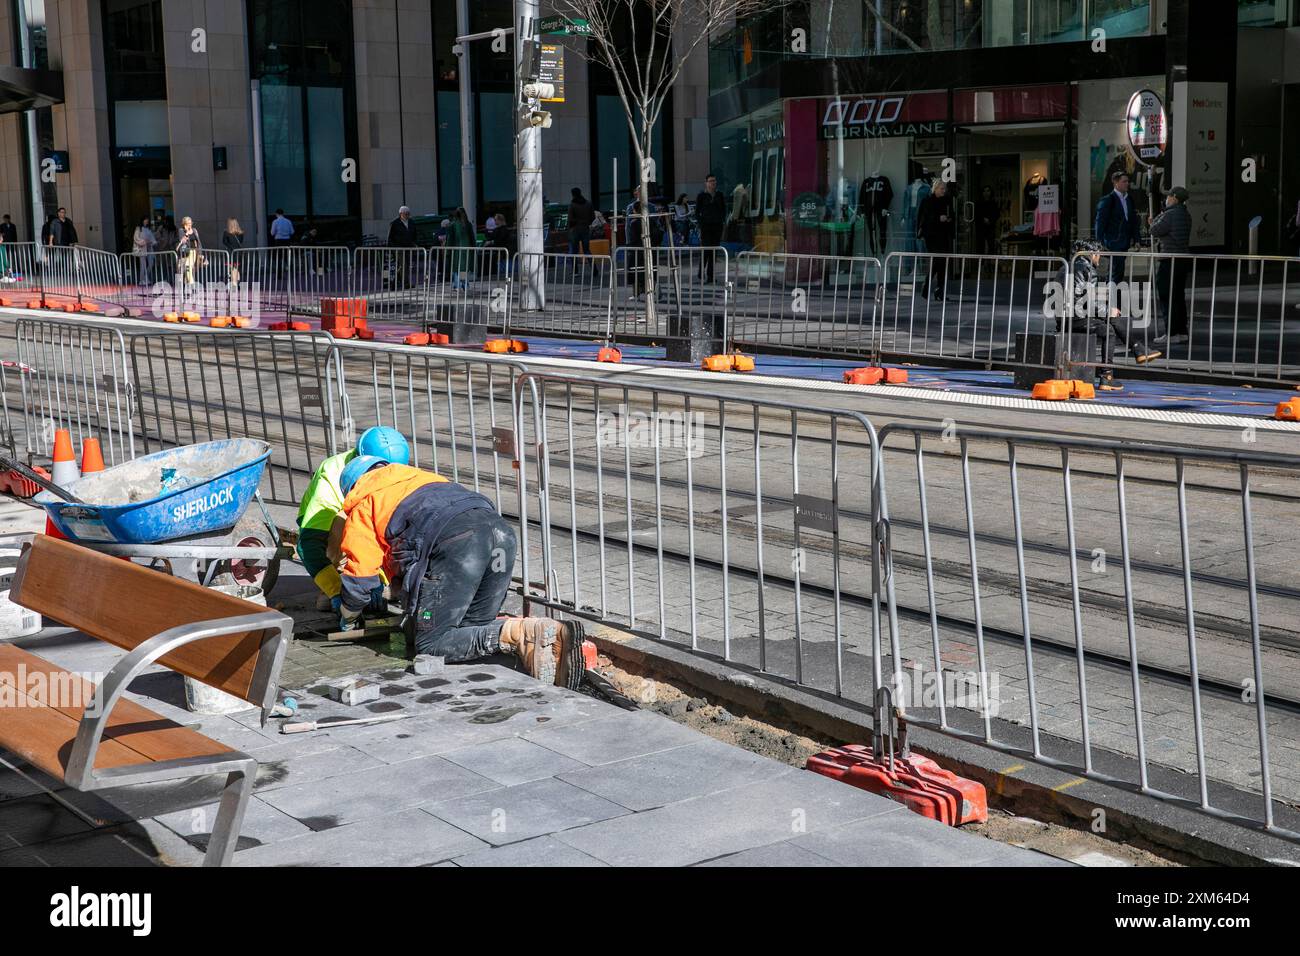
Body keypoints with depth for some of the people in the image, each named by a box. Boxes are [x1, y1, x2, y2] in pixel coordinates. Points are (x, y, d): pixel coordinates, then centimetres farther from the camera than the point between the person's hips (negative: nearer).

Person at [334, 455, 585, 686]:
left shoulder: (362, 507, 23)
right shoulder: (423, 478, 42)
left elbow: (359, 578, 22)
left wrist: (348, 621, 41)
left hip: (455, 542, -7)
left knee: (430, 644, 1)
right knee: (473, 630, 16)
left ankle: (521, 634, -18)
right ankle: (550, 633, -10)